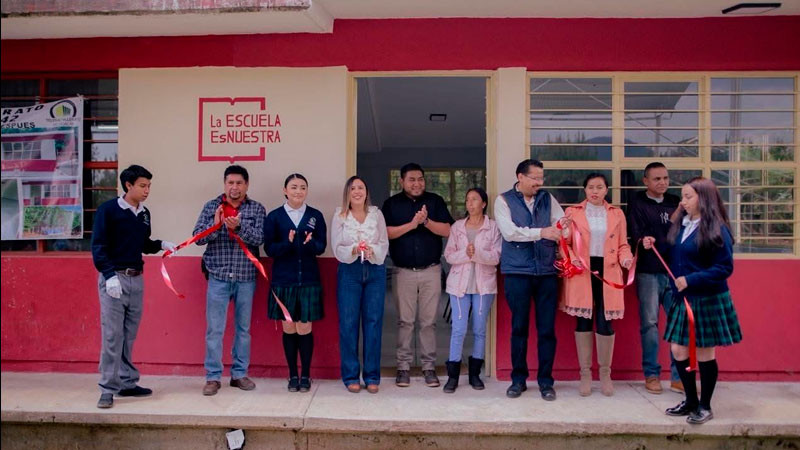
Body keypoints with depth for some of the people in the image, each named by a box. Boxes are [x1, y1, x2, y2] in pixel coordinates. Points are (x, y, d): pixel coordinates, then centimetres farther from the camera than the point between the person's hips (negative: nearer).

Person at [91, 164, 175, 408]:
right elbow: (98, 246, -11)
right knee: (112, 335, -3)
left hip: (136, 279, 6)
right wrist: (109, 275, -21)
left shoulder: (145, 213, 10)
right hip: (114, 278, -6)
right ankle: (108, 389, 5)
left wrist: (161, 244, 1)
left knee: (129, 335, 12)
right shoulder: (108, 210, -7)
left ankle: (127, 383, 21)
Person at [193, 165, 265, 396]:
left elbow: (259, 239, -11)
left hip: (246, 278, 1)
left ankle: (239, 374, 22)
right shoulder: (211, 206, 4)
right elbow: (198, 237, -2)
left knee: (243, 328, 10)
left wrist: (239, 227, -27)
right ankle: (213, 377, 12)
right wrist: (215, 225, -20)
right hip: (218, 277, 0)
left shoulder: (257, 209, 2)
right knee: (214, 329, 1)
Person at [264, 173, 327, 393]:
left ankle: (305, 375, 17)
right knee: (288, 328, 8)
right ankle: (292, 375, 21)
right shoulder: (274, 216, 1)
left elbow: (321, 247, -1)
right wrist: (288, 243, -21)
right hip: (283, 279, 0)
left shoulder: (316, 216, 3)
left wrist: (310, 243, -22)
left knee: (304, 328, 4)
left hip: (308, 279, 0)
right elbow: (269, 248, -4)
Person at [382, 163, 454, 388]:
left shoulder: (435, 201, 6)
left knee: (428, 321, 5)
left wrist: (426, 221, -17)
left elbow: (447, 230, -3)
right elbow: (386, 233, -7)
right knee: (405, 321, 4)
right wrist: (412, 224, -16)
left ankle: (429, 366, 14)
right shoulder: (392, 204, 5)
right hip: (403, 271, 0)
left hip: (431, 270, 1)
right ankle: (403, 366, 13)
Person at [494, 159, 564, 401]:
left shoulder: (547, 199, 10)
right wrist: (541, 232, -20)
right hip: (517, 272, -2)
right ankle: (518, 379, 21)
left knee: (547, 329, 5)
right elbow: (509, 232, -13)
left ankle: (546, 381, 18)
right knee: (519, 327, 8)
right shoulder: (504, 200, 1)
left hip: (546, 271, 2)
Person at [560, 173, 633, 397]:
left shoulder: (617, 214, 12)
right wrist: (571, 258, -15)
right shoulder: (572, 212, 7)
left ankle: (605, 374, 18)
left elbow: (623, 245, 11)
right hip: (581, 272, -1)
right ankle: (585, 374, 16)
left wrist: (626, 258, -9)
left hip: (608, 272, 1)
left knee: (605, 323, 0)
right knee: (583, 322, 3)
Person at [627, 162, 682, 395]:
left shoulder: (675, 202, 14)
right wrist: (671, 241, -13)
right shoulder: (637, 203, 2)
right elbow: (638, 237, -9)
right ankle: (651, 375, 13)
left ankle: (679, 376, 13)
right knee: (650, 323, 2)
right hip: (649, 272, -3)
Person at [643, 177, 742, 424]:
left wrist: (691, 280, -21)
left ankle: (705, 406, 22)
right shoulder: (680, 225, 6)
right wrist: (654, 246, -2)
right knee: (678, 350, 9)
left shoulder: (717, 230, -13)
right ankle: (691, 401, 27)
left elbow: (724, 268, -16)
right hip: (682, 299, 7)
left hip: (708, 300, -6)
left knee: (705, 353, 6)